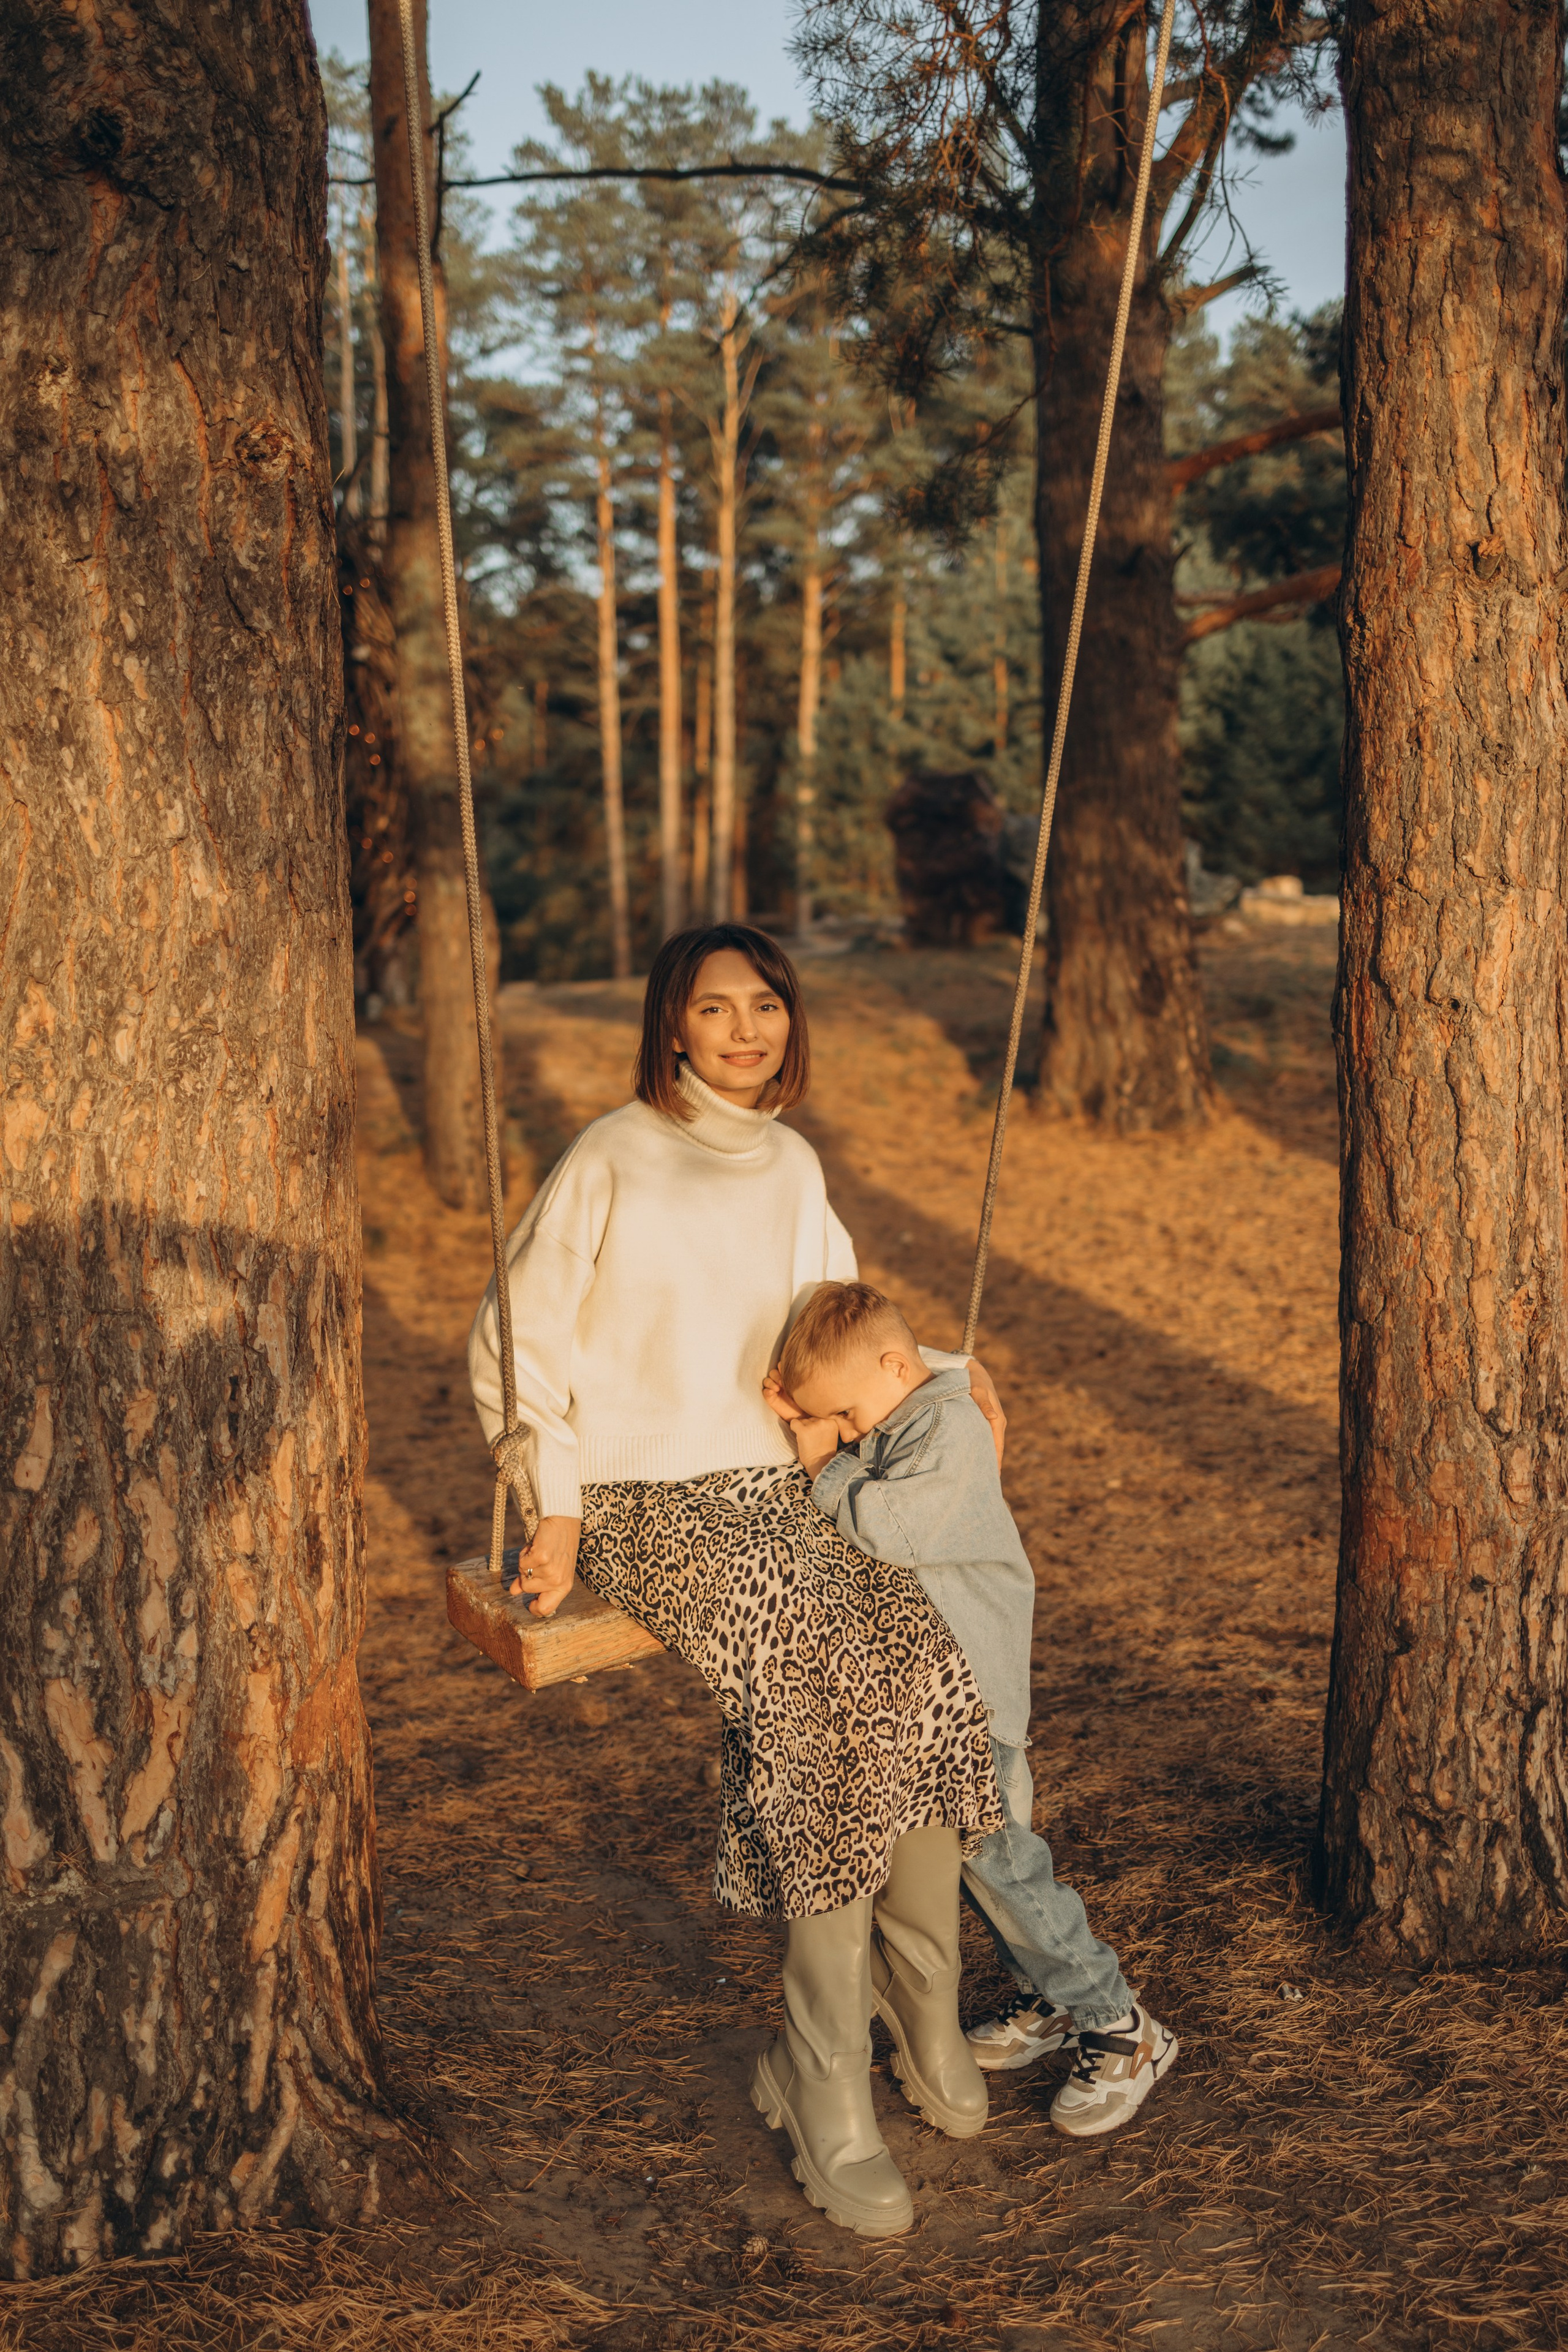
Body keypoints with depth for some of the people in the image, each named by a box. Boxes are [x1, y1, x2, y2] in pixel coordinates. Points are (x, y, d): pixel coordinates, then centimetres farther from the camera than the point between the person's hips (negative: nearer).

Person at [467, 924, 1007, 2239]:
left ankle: (929, 2019, -6)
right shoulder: (615, 1160, -3)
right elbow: (516, 1345, 0)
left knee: (924, 1674, -22)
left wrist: (941, 1369, 17)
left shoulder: (794, 1171, 15)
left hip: (777, 1487, 5)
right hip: (650, 1501, -5)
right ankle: (832, 2096, -17)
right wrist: (554, 1509, -8)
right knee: (826, 1699, -28)